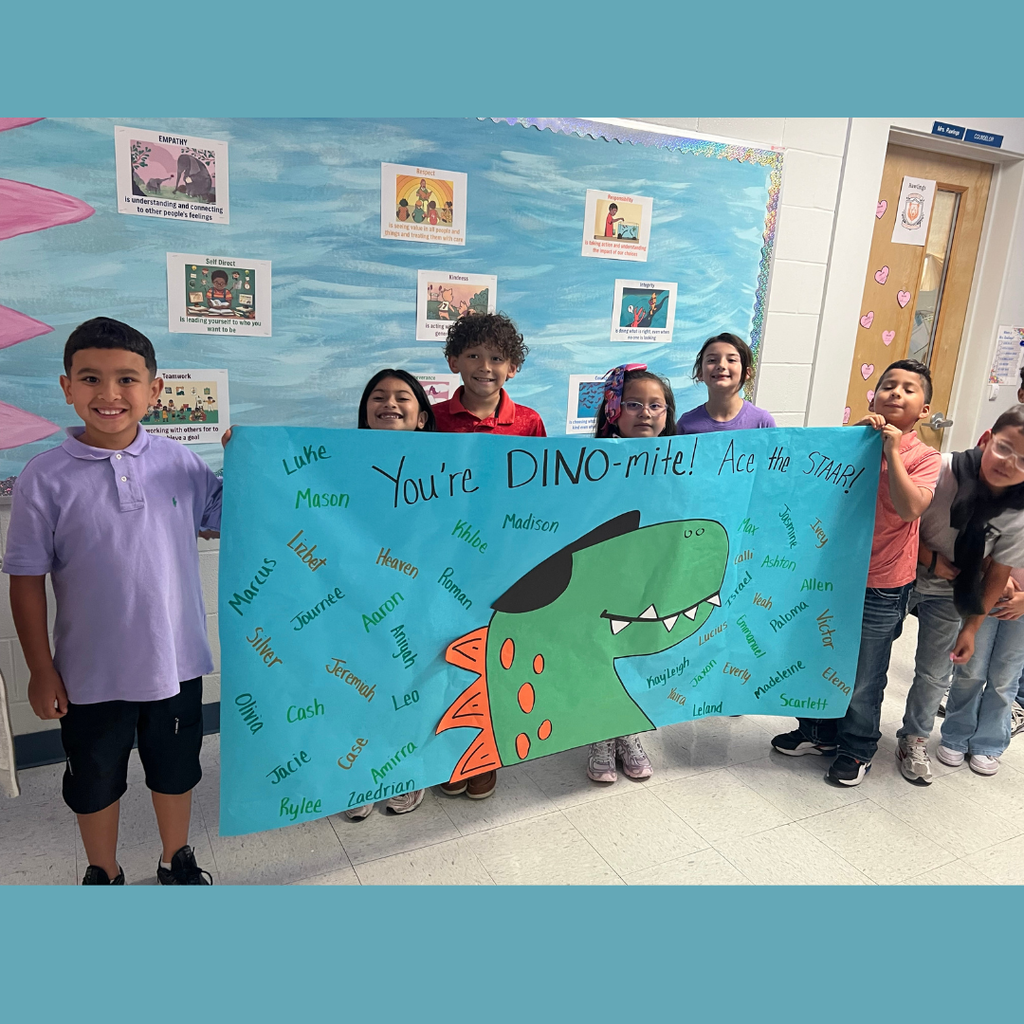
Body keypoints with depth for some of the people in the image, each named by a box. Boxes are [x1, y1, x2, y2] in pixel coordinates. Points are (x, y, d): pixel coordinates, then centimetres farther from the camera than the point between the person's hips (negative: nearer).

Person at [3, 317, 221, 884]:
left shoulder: (179, 461, -8)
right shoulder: (46, 476, -12)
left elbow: (220, 521, 5)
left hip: (175, 660, 2)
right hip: (92, 670, -1)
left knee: (175, 770, 21)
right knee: (95, 781, 21)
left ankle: (176, 859, 47)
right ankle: (103, 875, 46)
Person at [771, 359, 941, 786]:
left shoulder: (924, 457, -8)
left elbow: (910, 507, -25)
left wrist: (891, 451, -25)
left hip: (881, 585, -4)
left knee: (863, 676, 9)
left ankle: (856, 750, 32)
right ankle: (819, 731, 41)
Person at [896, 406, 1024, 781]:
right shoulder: (944, 470, -21)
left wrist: (971, 627, -3)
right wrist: (930, 559, -19)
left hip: (952, 595, 1)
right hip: (914, 576, -1)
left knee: (935, 672, 5)